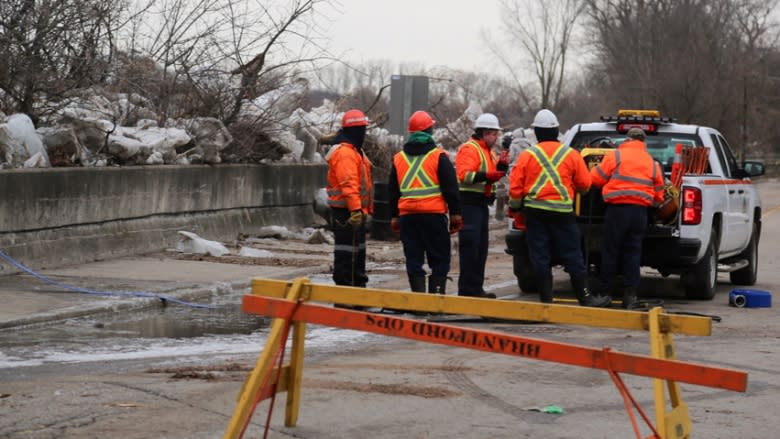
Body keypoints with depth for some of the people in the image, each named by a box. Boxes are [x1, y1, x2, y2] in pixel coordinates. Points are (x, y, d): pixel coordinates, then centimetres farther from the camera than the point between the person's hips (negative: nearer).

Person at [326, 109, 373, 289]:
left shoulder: (355, 152, 19)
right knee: (347, 253, -9)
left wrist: (365, 208, 25)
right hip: (347, 212, -11)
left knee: (358, 251, 18)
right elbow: (348, 184, -25)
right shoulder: (344, 153, -16)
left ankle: (359, 286, 27)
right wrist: (356, 209, -31)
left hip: (355, 211, 11)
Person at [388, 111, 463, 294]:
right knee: (439, 258, 3)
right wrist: (455, 213, 0)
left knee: (414, 258, 6)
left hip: (407, 215, 4)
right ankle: (437, 293, -3)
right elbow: (450, 188, -5)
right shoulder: (439, 156, -3)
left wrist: (394, 216, 20)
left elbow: (393, 191, 14)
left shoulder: (399, 158, 11)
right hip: (434, 214, -3)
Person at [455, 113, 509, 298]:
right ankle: (466, 289, -12)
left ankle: (476, 287, 20)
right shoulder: (469, 149, -11)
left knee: (481, 246, 13)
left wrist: (501, 166, 1)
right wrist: (487, 175, -32)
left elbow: (493, 174, 20)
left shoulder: (488, 151, 20)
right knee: (470, 246, -12)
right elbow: (464, 175, -23)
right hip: (469, 202, -10)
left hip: (481, 203, 10)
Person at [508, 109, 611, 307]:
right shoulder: (571, 155, 0)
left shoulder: (527, 156, -1)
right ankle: (585, 297, 5)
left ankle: (546, 299, 4)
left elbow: (515, 186, -1)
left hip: (535, 211, 0)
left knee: (540, 257, 5)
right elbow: (584, 184, 4)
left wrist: (515, 206, 14)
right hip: (562, 212, 0)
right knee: (572, 256, 4)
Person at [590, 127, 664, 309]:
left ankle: (605, 292, 7)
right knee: (633, 253, 7)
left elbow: (596, 179, 1)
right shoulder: (653, 163, 13)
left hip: (618, 208, -3)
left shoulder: (615, 156, -1)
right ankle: (630, 295, 4)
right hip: (640, 211, 4)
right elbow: (658, 195, 14)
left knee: (610, 252, 4)